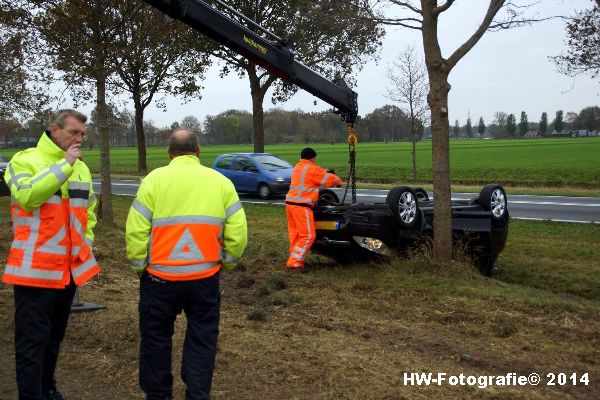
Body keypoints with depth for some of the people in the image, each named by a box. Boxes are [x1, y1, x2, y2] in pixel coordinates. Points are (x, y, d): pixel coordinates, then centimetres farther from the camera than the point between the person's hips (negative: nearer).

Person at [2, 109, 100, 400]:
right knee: (33, 337, -3)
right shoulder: (24, 160, -6)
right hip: (35, 268, -6)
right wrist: (64, 164, -21)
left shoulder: (81, 168, 13)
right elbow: (27, 196, -24)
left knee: (54, 334, 18)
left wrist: (86, 244, 12)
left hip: (70, 267, 7)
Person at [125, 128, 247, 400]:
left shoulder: (155, 179, -5)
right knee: (202, 340, 14)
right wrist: (226, 262, 14)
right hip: (205, 278, 1)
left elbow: (136, 231, -8)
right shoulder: (221, 182, 2)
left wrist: (139, 266, 6)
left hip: (161, 277, -1)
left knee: (156, 337, 16)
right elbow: (238, 233, -1)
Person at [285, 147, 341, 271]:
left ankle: (294, 260, 15)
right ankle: (294, 262, -11)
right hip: (301, 206, -9)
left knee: (296, 234, 13)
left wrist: (324, 172, 33)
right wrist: (339, 181, 17)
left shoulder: (297, 167, 19)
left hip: (290, 203, 9)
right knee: (308, 235, -7)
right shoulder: (312, 169, -7)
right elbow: (330, 180, -3)